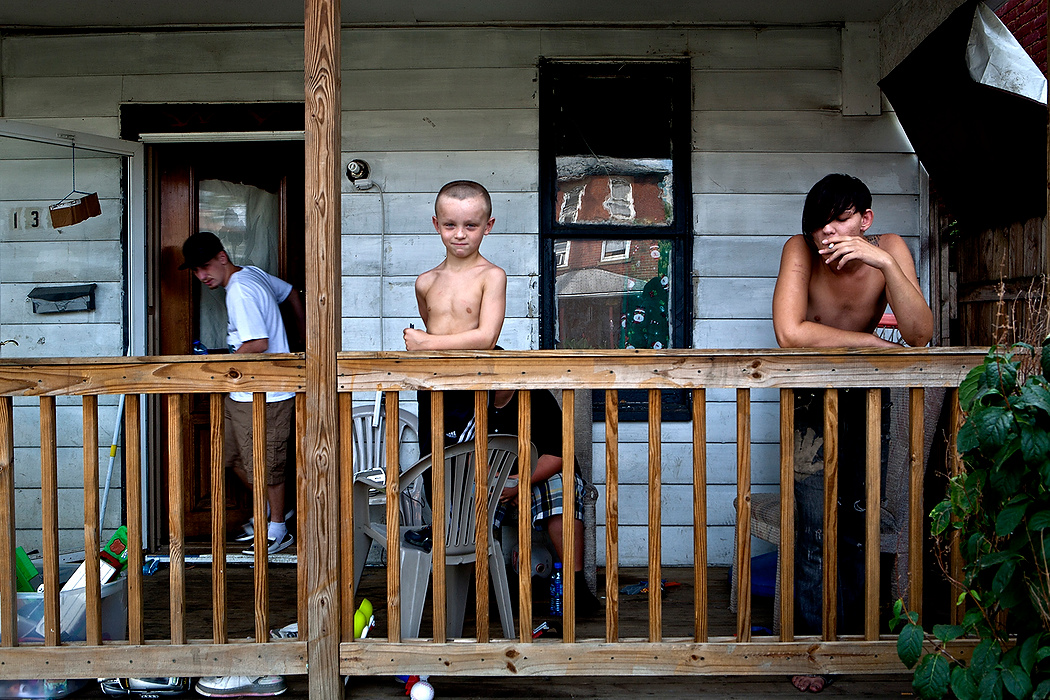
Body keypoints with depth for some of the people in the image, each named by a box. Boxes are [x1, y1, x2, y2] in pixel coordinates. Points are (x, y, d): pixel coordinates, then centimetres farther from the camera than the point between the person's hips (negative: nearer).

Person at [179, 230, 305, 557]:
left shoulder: (239, 291, -20)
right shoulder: (252, 273, 10)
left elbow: (258, 343, -27)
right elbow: (291, 293, 24)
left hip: (265, 396, -10)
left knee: (266, 464, 3)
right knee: (234, 457, 18)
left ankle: (277, 530, 20)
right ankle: (270, 510, 35)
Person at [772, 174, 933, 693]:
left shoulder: (889, 249, -13)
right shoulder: (800, 250, -19)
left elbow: (920, 336, -22)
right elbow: (790, 333, -31)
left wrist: (887, 265, -34)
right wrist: (873, 341, -23)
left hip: (866, 395, 3)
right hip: (811, 398, -2)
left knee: (860, 524, 7)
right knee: (818, 529, -7)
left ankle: (852, 634, 26)